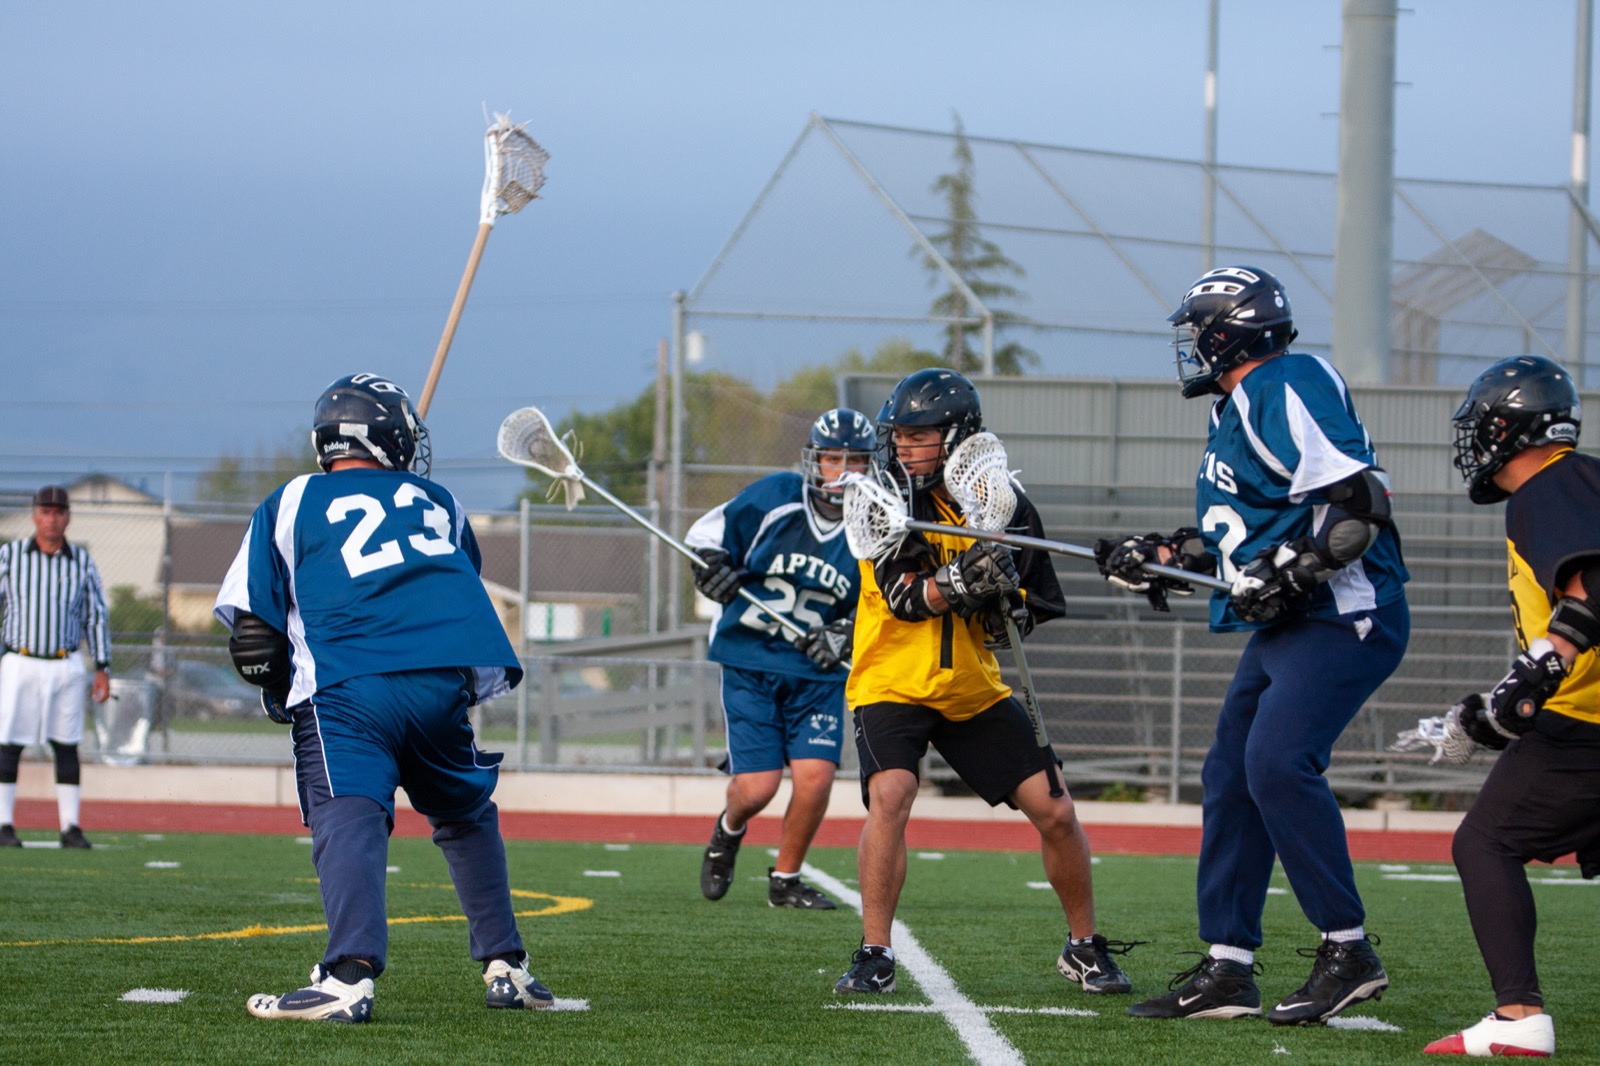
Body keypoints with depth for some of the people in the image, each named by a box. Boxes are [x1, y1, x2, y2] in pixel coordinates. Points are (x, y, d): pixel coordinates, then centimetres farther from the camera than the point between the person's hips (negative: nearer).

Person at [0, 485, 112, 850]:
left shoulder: (82, 562, 6)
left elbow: (96, 617, 10)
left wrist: (103, 669, 5)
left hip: (66, 667, 2)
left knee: (67, 747, 4)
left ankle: (70, 827, 8)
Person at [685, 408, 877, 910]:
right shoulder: (774, 498, -6)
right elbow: (703, 539, 6)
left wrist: (844, 638, -11)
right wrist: (713, 571, -15)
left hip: (817, 674, 2)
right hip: (750, 664, -1)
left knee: (815, 775, -14)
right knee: (756, 788, -9)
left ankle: (785, 880, 10)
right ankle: (728, 831, 30)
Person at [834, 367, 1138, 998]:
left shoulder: (1006, 508, -3)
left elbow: (1035, 609, 5)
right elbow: (902, 598, -19)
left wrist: (1007, 601, -17)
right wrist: (959, 583, -37)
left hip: (976, 690, 3)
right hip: (893, 685, -3)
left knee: (1054, 810, -1)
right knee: (889, 796, -27)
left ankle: (1084, 949, 18)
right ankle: (874, 956, -18)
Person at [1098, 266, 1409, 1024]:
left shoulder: (1286, 390, -14)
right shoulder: (1239, 407, 18)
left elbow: (1360, 501, -22)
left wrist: (1290, 573, -23)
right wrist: (1161, 560, 19)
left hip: (1343, 619, -11)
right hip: (1285, 627, 11)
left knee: (1278, 762, -22)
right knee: (1231, 776, 7)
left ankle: (1348, 953, -16)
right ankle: (1226, 972, 11)